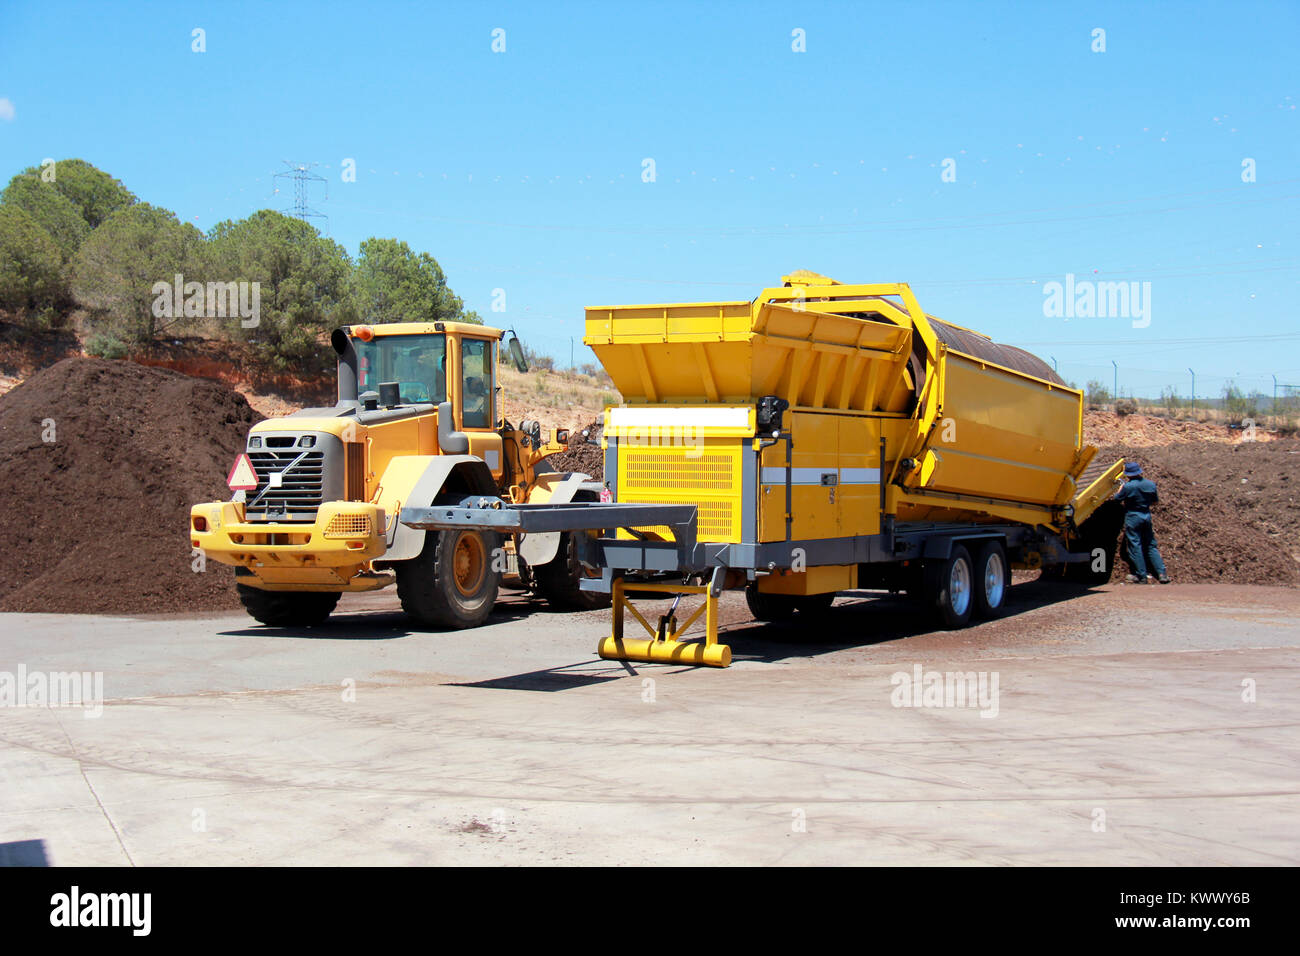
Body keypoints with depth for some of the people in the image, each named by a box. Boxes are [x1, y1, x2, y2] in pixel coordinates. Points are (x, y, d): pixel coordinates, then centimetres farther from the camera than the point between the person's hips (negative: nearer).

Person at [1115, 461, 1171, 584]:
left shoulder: (1128, 486, -17)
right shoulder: (1151, 484, 0)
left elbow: (1117, 499, -3)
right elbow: (1156, 502, 10)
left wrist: (1123, 485, 11)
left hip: (1132, 517, -5)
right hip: (1147, 515, 5)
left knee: (1135, 546, 1)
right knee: (1151, 546, 13)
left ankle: (1141, 576, 2)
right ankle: (1162, 573, 7)